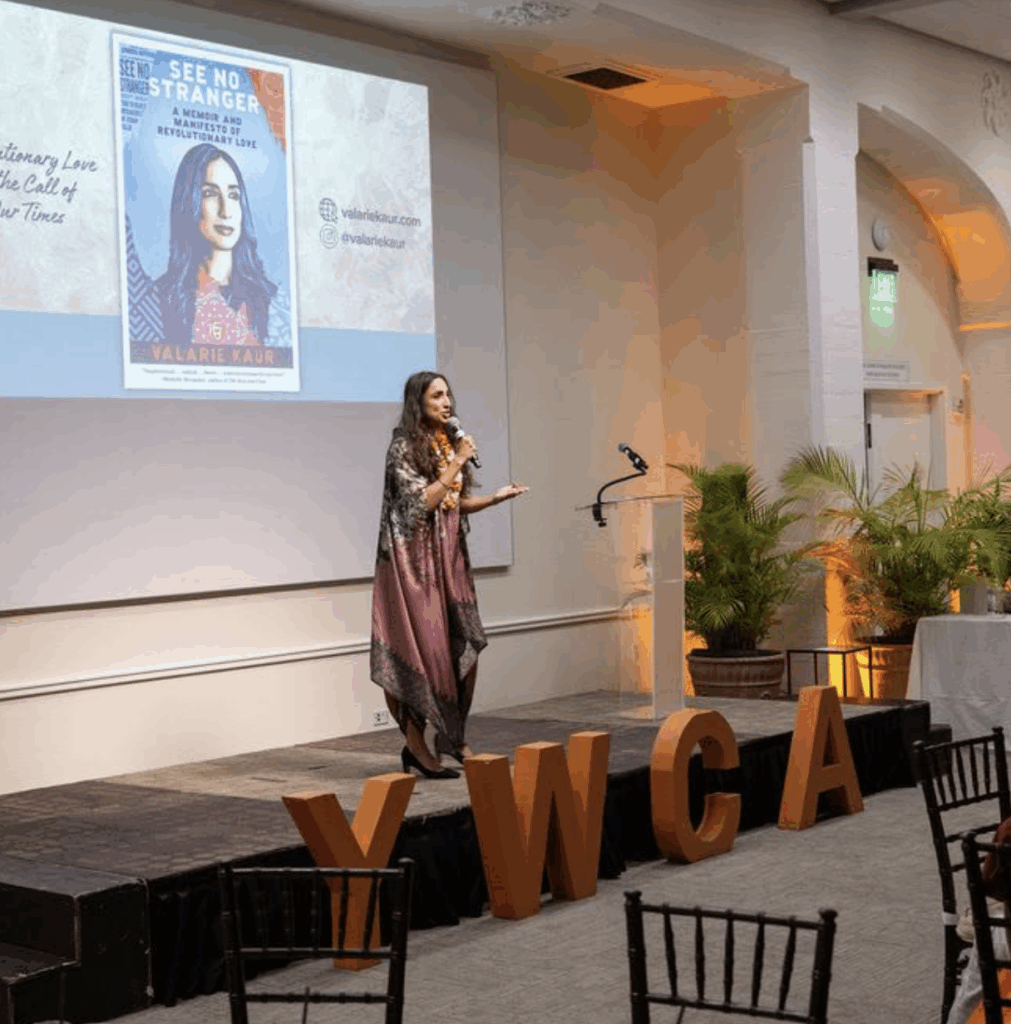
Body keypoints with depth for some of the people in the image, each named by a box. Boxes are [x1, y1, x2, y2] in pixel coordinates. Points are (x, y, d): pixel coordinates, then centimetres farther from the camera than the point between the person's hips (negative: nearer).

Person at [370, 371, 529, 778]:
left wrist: (497, 497, 4)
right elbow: (422, 501, -17)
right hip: (415, 559, -7)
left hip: (449, 558, 7)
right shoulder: (403, 446, -9)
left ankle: (452, 736, 17)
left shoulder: (448, 444, 13)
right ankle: (416, 744, 1)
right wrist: (457, 463, -16)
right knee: (425, 648, -7)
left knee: (466, 648, 5)